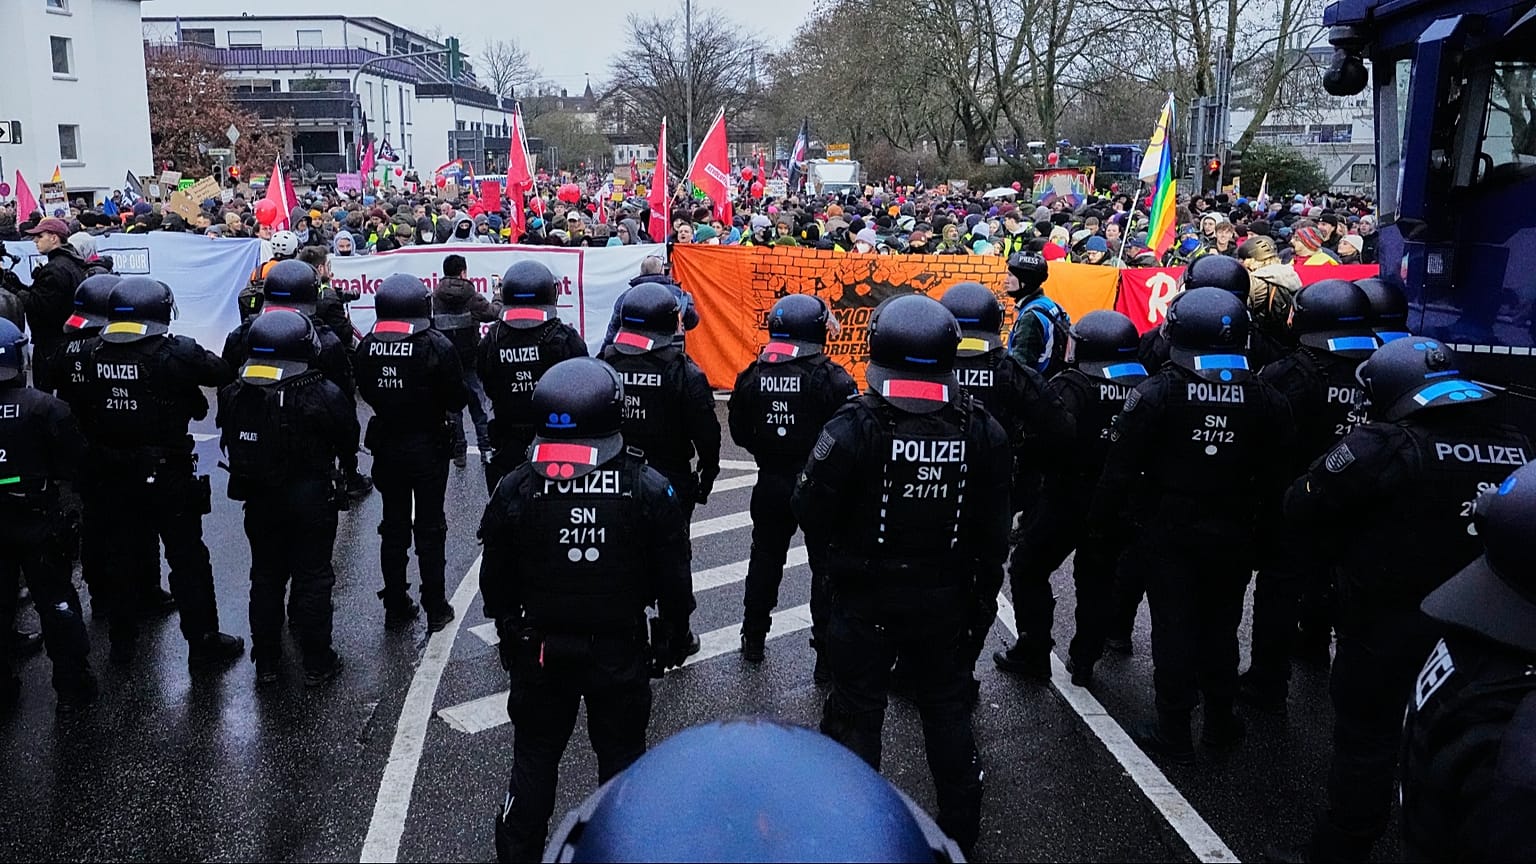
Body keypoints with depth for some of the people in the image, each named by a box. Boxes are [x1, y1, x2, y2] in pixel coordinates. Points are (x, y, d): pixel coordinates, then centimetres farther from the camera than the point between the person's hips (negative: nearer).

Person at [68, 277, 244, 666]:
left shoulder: (91, 355, -2)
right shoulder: (176, 353, -18)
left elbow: (77, 411, 7)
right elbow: (225, 374, -10)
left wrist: (97, 451, 16)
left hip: (110, 477, 5)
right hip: (166, 475, -5)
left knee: (119, 556, 18)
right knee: (187, 559, 6)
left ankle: (123, 639, 32)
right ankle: (203, 642, 14)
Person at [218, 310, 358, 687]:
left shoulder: (236, 394, -7)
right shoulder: (324, 395, -21)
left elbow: (231, 440, 6)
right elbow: (349, 442, -9)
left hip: (259, 500, 4)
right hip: (312, 500, -4)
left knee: (265, 578, 16)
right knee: (313, 579, 8)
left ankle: (265, 662, 26)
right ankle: (317, 663, 16)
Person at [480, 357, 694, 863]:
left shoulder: (515, 490, -13)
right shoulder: (649, 490, -16)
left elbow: (496, 580, -2)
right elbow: (673, 580, -8)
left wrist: (509, 631, 16)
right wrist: (674, 636, 9)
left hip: (539, 650, 1)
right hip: (622, 651, 0)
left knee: (534, 759, 18)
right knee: (621, 755, 19)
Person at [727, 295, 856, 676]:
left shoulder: (752, 376, -4)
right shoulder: (831, 378, -18)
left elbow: (740, 433, 5)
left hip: (770, 485, 4)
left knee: (765, 559, 21)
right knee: (826, 567, 8)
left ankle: (753, 640, 35)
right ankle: (827, 653, 12)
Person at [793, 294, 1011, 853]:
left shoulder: (854, 429, -21)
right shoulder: (982, 431, -9)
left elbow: (812, 517, -15)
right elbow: (993, 527, -1)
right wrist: (982, 583, 13)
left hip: (866, 601, -3)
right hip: (945, 598, 4)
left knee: (856, 713, 11)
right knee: (946, 708, 20)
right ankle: (960, 826, 35)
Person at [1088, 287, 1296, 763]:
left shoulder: (1155, 393, -16)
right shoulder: (1265, 399, -5)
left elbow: (1121, 470, -15)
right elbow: (1276, 474, 0)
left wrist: (1104, 523, -5)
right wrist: (1249, 511, 14)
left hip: (1170, 532, -3)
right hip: (1233, 534, 3)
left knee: (1174, 629, 5)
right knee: (1220, 626, 17)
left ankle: (1174, 734, 12)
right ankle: (1220, 721, 30)